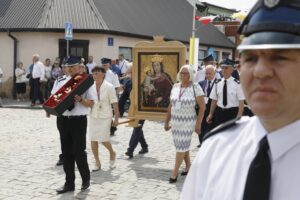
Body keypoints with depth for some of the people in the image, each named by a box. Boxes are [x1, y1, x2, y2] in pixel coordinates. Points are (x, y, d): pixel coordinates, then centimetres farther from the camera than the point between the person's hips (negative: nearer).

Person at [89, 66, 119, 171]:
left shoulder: (109, 87, -10)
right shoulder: (91, 87, 1)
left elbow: (115, 104, -9)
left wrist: (116, 119, -10)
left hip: (105, 116, -4)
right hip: (93, 116, 4)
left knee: (103, 139, -7)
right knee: (93, 140, 2)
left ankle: (112, 153, 25)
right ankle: (97, 163, 17)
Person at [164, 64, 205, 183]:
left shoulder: (195, 87, -9)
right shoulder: (175, 87, 5)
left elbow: (202, 107, -8)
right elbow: (171, 105, 12)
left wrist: (198, 124, -11)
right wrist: (167, 121, 12)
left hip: (188, 122, -5)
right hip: (175, 121, 5)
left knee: (181, 146, -3)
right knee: (183, 145, 14)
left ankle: (174, 172, 5)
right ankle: (188, 166, 32)